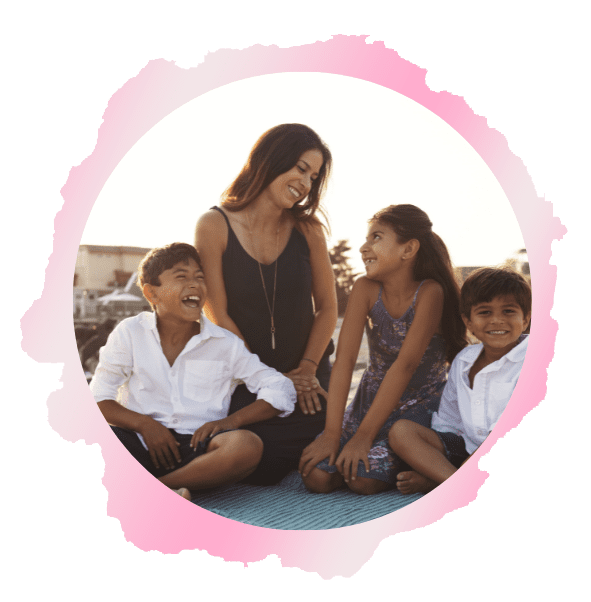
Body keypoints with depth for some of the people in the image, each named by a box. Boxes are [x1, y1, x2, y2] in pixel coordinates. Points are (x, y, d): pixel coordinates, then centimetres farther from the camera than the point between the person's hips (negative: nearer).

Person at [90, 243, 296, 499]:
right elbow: (98, 399, 4)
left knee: (247, 445, -33)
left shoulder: (225, 344, 6)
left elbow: (281, 390, 5)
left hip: (198, 445, 1)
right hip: (142, 443, -1)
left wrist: (232, 420, -9)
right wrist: (144, 423, -12)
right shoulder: (130, 333, 6)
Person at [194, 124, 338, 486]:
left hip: (307, 378, 2)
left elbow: (327, 308, -1)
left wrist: (307, 368, -11)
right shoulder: (214, 226, -12)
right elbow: (218, 315, -12)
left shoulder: (308, 229, -5)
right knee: (257, 473, -2)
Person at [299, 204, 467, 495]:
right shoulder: (365, 289, -10)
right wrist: (332, 433, -24)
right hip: (372, 398, 4)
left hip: (421, 405, -3)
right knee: (317, 476, -13)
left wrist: (364, 435, -29)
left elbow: (405, 365, -26)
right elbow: (344, 359, -17)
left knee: (363, 478, -24)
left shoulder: (429, 292, -21)